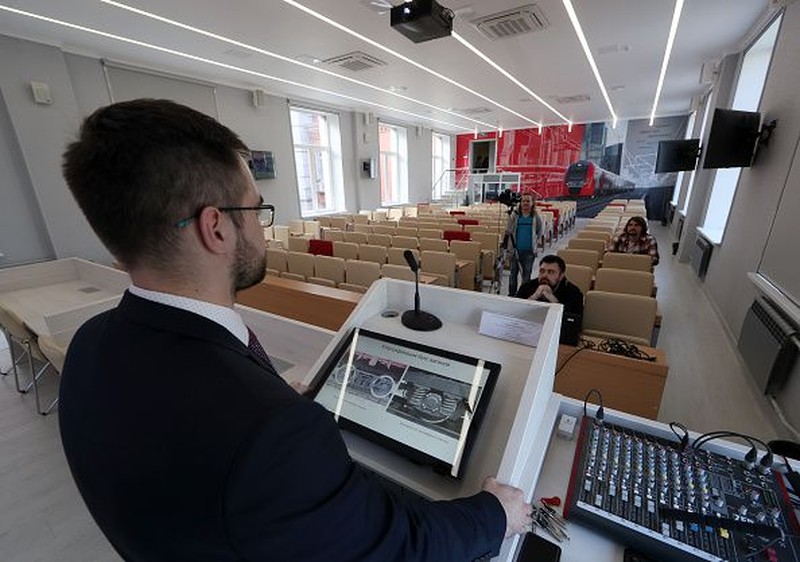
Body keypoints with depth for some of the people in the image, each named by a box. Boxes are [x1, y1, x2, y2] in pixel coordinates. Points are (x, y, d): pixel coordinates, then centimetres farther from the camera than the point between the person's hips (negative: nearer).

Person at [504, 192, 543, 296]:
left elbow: (539, 231, 13)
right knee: (513, 273, 10)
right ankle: (511, 294, 23)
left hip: (529, 251, 0)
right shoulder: (515, 215, -2)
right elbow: (508, 231, -2)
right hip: (516, 250, 0)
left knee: (526, 274, 8)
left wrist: (535, 241, 7)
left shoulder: (536, 217, 0)